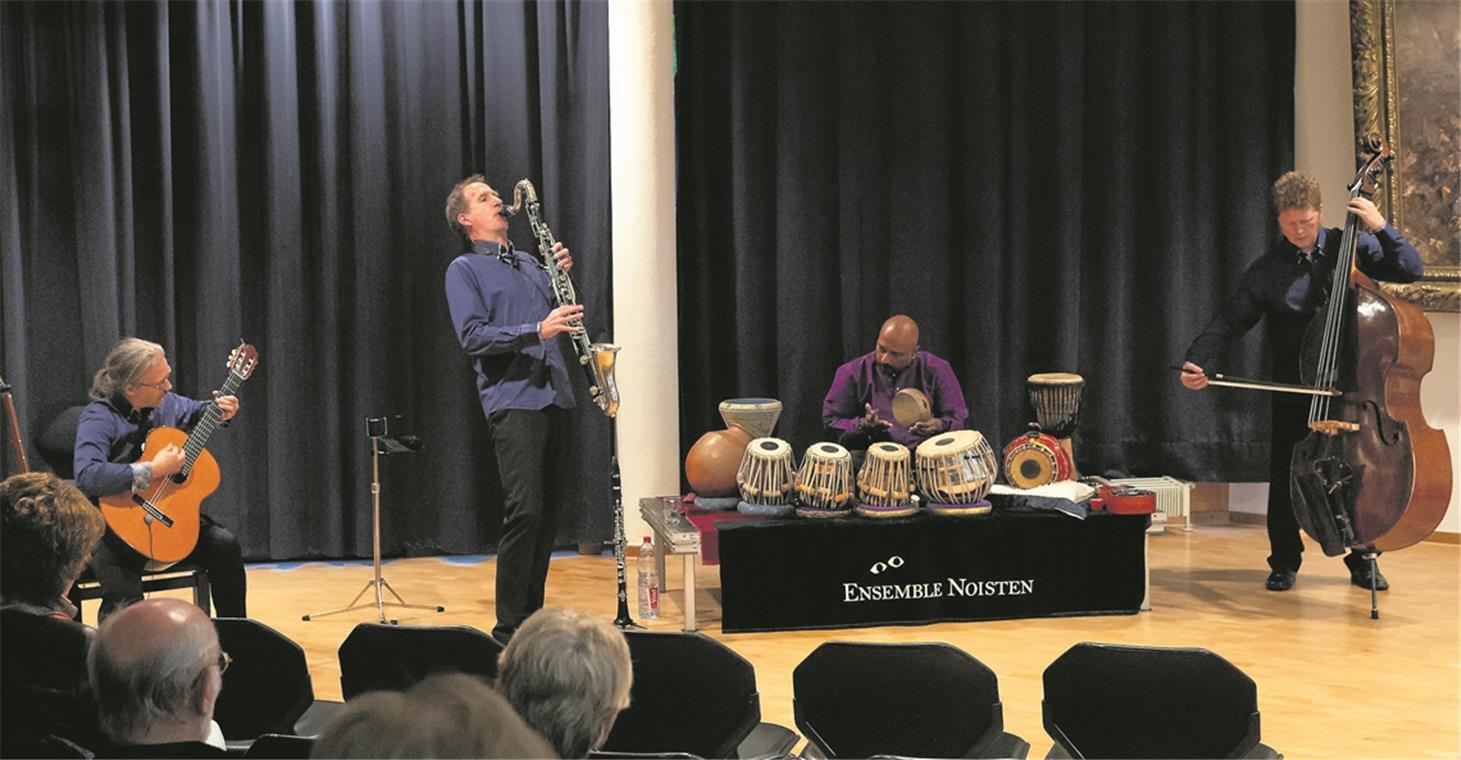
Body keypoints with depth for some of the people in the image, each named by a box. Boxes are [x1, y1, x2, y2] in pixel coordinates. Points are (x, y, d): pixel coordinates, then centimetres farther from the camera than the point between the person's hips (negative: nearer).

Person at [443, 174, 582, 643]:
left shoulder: (530, 265, 23)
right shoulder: (465, 270, 3)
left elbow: (564, 317, 21)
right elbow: (473, 337, -10)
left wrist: (565, 274, 5)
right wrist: (536, 330, -20)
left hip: (554, 398, 7)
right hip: (512, 401, -7)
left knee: (549, 514, 8)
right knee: (525, 513, -14)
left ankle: (532, 617, 16)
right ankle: (510, 630, -10)